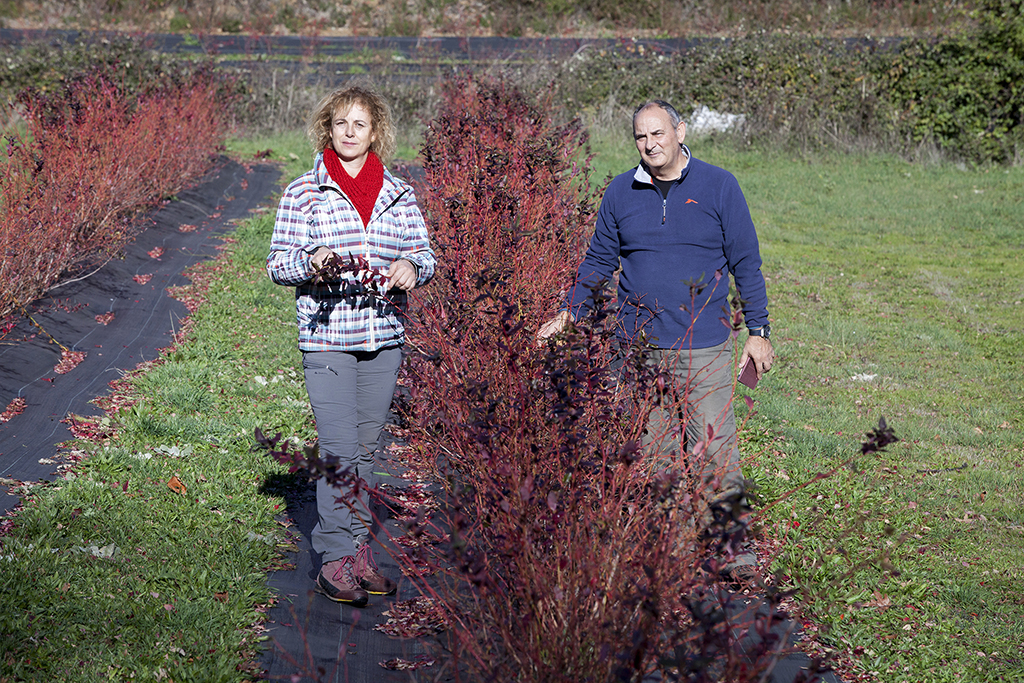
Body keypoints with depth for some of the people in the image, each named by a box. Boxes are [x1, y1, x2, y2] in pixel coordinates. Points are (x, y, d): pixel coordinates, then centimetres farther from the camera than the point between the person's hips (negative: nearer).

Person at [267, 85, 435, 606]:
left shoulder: (398, 193, 10)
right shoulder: (303, 192, 2)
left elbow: (424, 255, 12)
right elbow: (278, 263, 2)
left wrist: (412, 267, -11)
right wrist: (311, 261, -19)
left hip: (383, 335, 3)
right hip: (326, 335, -3)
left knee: (366, 446, 9)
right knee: (339, 447, -9)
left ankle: (359, 552, 18)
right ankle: (338, 558, -1)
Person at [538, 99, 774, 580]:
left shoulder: (718, 186, 2)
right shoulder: (620, 193, 8)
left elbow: (746, 263, 4)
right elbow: (598, 261, 19)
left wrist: (758, 332, 0)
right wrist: (569, 314, 10)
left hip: (704, 349, -2)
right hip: (639, 347, 3)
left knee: (715, 454, -6)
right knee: (651, 455, 6)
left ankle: (734, 552, 3)